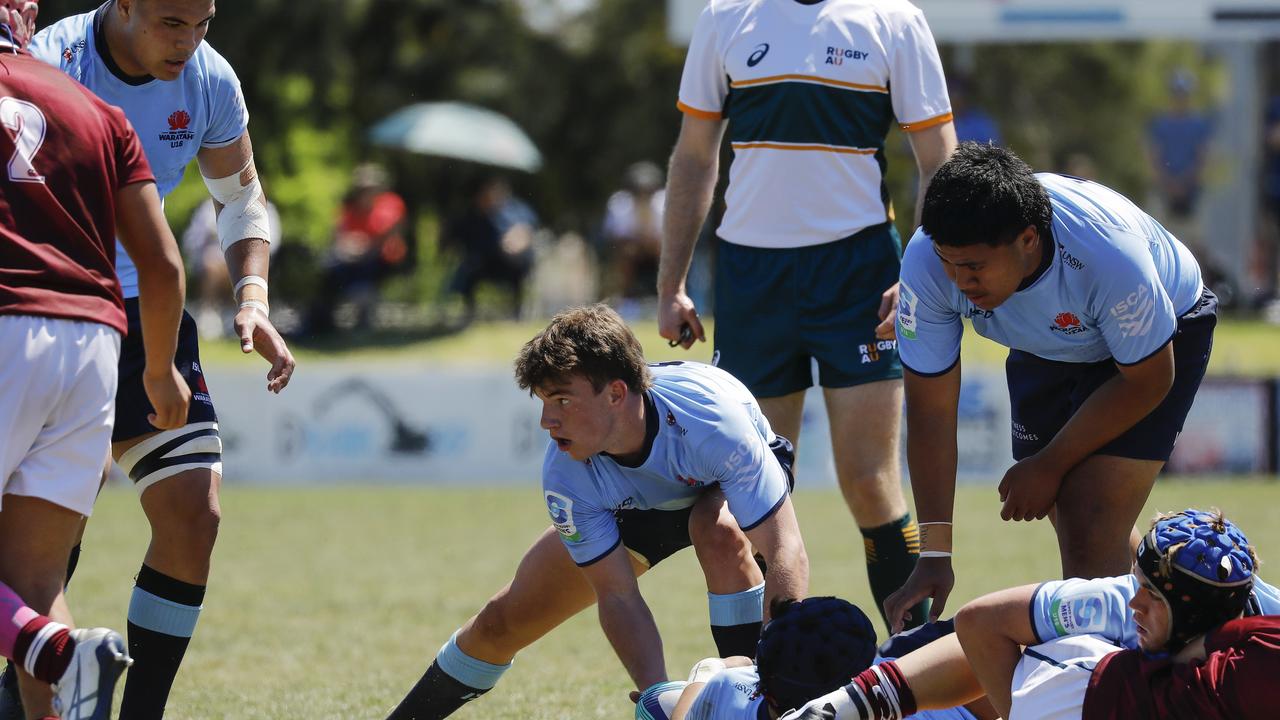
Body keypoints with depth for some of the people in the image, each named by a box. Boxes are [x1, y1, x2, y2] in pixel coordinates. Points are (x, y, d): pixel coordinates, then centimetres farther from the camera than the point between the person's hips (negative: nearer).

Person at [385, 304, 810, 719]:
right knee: (501, 624, 3)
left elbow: (786, 549, -45)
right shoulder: (566, 475, -33)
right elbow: (617, 596, -29)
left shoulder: (710, 418, -44)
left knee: (719, 532, -40)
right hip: (634, 509, 3)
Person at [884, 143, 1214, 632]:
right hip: (1047, 348, 5)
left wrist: (1049, 466, -15)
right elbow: (930, 409, -22)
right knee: (1077, 535, 11)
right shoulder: (927, 262, -31)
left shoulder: (1110, 257, -42)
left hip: (1162, 337, -5)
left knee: (1090, 534, -19)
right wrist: (934, 556, -24)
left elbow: (1147, 380, -23)